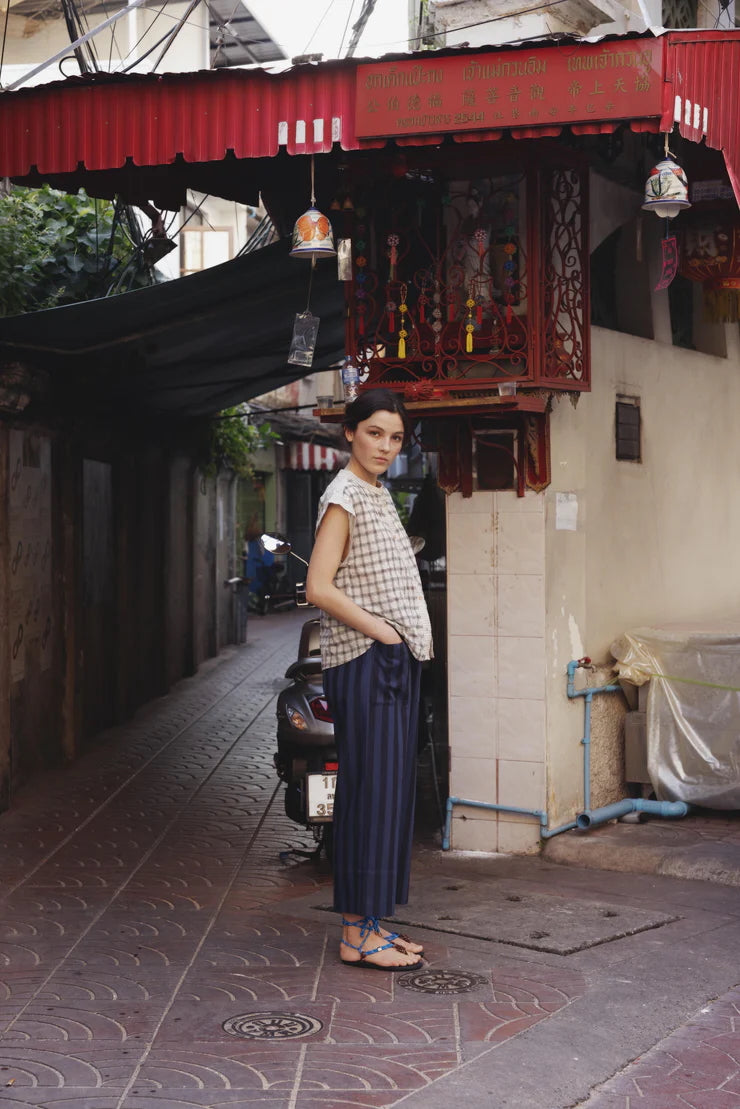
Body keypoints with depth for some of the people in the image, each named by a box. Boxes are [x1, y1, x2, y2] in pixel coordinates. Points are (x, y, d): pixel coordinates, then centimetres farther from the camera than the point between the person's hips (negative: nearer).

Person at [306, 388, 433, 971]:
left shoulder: (379, 495, 17)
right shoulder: (344, 495, -11)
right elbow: (319, 587, -19)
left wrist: (413, 640, 11)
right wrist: (383, 632, -16)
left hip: (396, 662, 9)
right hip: (364, 662, -9)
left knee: (392, 790, 10)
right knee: (370, 790, -7)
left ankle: (372, 922, 18)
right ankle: (357, 935, -1)